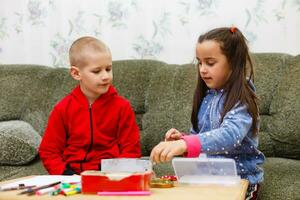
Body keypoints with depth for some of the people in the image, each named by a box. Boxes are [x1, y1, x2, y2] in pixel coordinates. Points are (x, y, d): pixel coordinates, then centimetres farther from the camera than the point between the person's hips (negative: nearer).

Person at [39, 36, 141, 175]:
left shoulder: (122, 106, 2)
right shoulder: (63, 109, 2)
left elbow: (131, 150, 2)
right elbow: (49, 152, 5)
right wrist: (65, 174, -11)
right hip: (74, 173, 0)